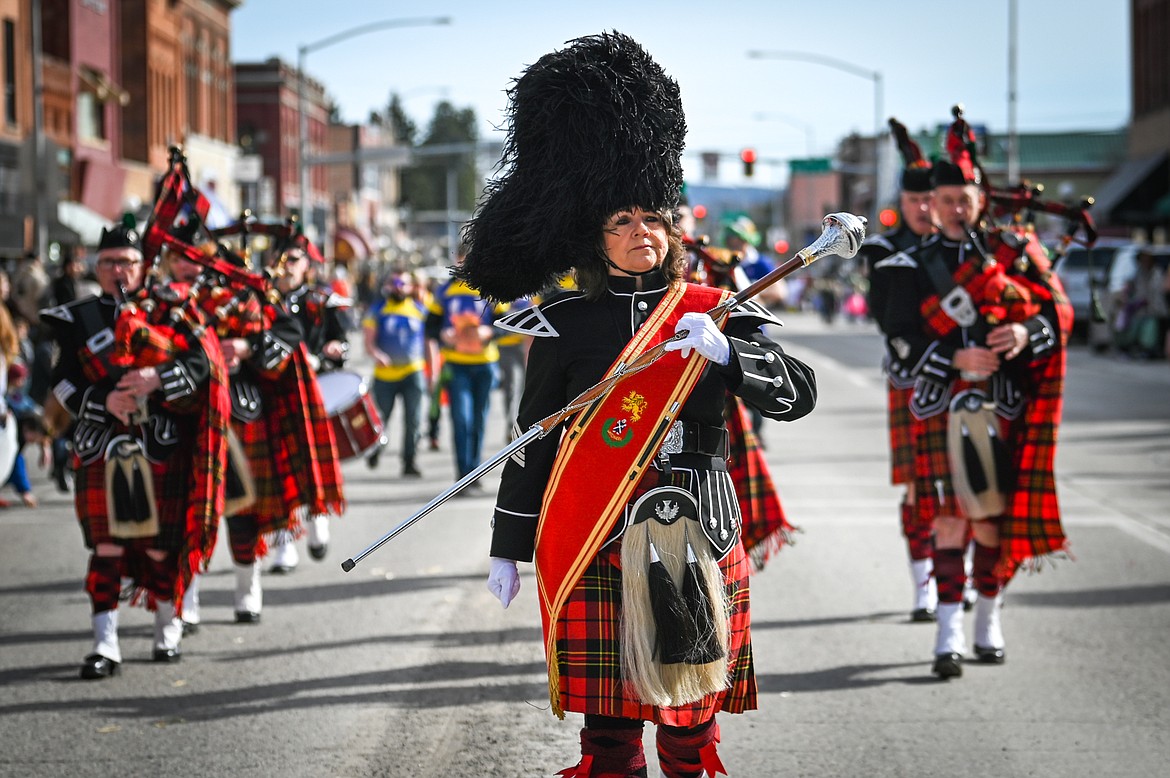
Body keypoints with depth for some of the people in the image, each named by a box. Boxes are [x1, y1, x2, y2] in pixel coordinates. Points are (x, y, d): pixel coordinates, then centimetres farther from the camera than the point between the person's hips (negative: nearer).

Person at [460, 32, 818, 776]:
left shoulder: (715, 315, 5)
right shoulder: (564, 326, 3)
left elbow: (799, 393, -3)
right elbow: (533, 440, 8)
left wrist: (724, 352, -20)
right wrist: (508, 546, 8)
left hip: (696, 539, 1)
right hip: (595, 547, -1)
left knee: (693, 715, 9)